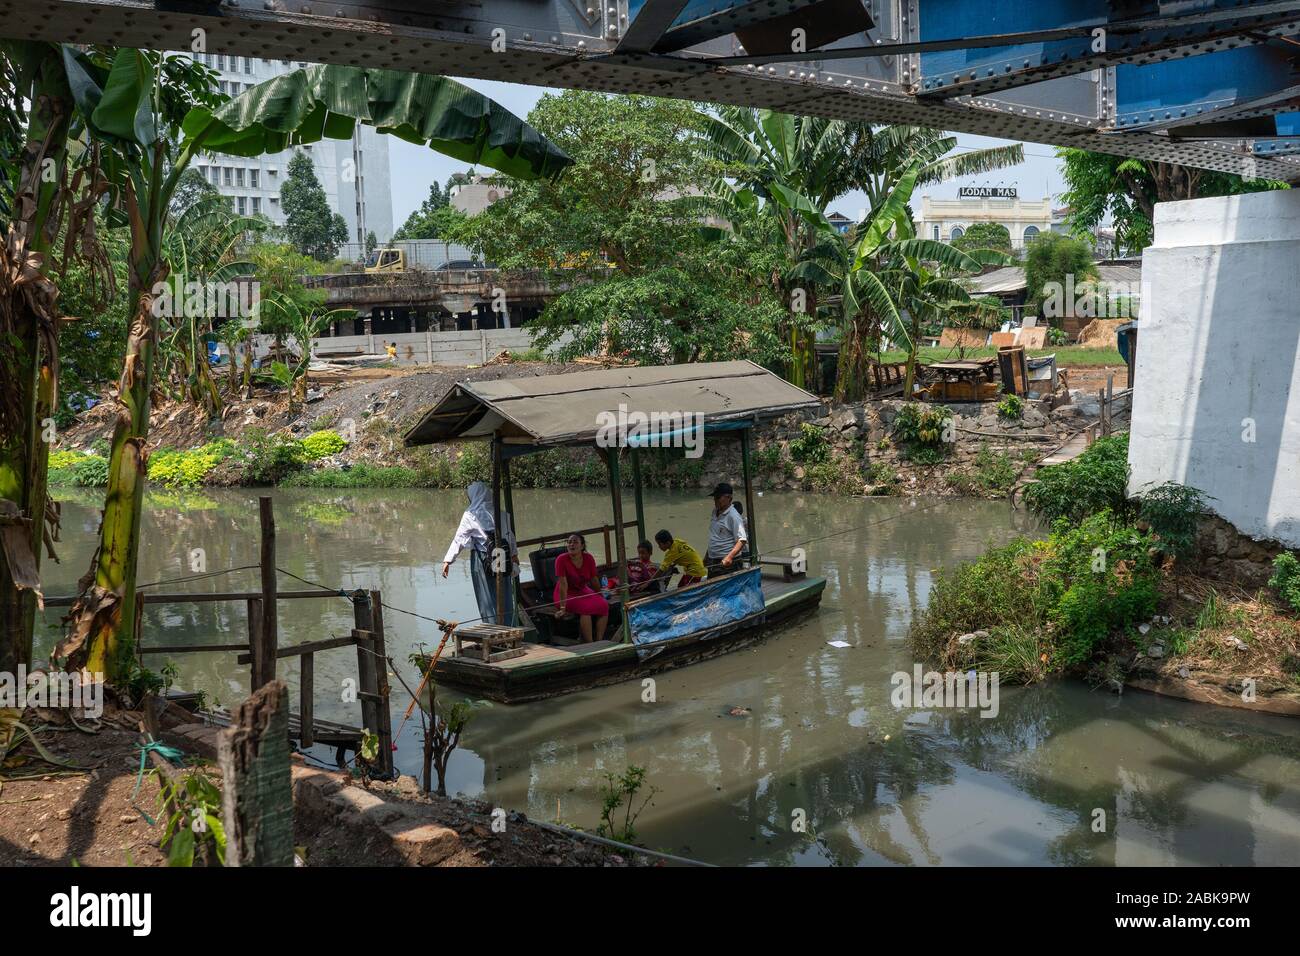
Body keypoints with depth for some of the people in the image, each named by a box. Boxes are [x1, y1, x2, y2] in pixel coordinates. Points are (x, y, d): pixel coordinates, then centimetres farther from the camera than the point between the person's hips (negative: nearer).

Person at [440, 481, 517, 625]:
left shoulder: (470, 516, -8)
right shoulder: (502, 514, 3)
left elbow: (459, 539, -9)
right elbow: (511, 537, 11)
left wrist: (448, 560, -6)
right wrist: (514, 555, 25)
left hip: (481, 560, -3)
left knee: (487, 598, 6)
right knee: (504, 597, 12)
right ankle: (508, 629, 15)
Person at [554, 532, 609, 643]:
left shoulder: (589, 559, -6)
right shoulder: (562, 559, -20)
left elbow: (594, 580, 6)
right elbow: (563, 584, -24)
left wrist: (601, 597, 16)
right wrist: (562, 607, -27)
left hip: (583, 591, 5)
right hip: (567, 595, -5)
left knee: (603, 605, -17)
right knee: (586, 608, -30)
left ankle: (599, 641, -15)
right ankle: (589, 645, -24)